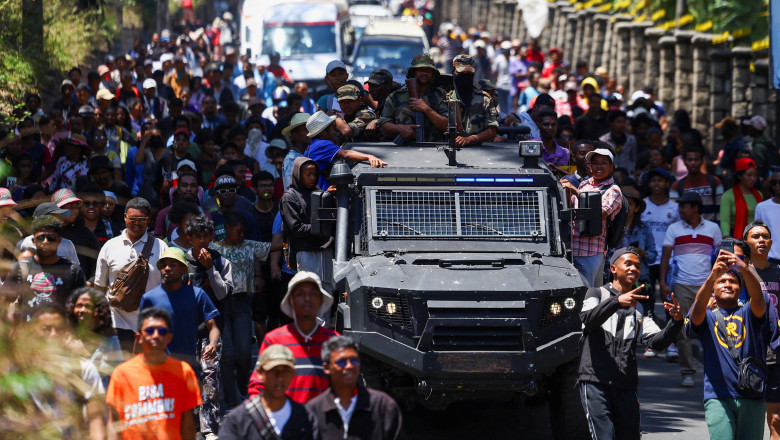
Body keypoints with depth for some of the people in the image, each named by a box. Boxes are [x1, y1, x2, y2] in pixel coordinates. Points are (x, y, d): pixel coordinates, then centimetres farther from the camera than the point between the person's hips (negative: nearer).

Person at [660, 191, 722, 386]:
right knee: (683, 330, -3)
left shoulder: (712, 228, 7)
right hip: (682, 286, 0)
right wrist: (663, 283, -5)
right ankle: (688, 373, 3)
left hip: (706, 286, 0)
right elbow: (665, 257, 5)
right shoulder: (674, 229, 7)